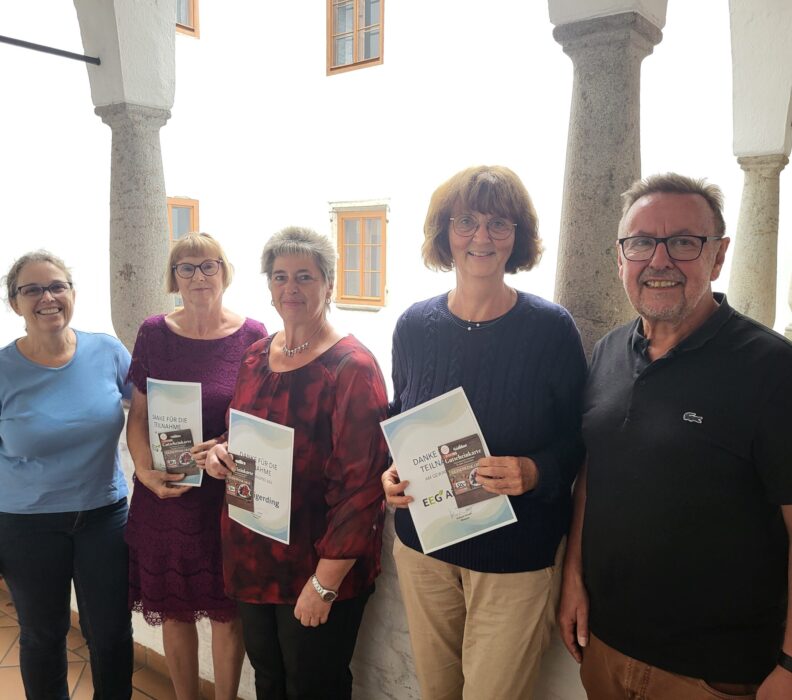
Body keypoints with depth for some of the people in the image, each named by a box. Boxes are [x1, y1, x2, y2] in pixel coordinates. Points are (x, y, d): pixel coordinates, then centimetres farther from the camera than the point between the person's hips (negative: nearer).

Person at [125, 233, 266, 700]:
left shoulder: (252, 336, -5)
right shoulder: (154, 333, 1)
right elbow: (138, 415, 4)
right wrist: (146, 471, -11)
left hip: (229, 495, -2)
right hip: (164, 495, 2)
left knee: (227, 610, 10)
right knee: (174, 609, 14)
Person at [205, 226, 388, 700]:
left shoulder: (353, 368, -18)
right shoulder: (257, 357, 5)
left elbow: (360, 486, -21)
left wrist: (325, 583, -20)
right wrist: (220, 452, -3)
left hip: (317, 569, -6)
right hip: (251, 557, 7)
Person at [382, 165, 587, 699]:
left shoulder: (552, 329, -11)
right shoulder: (415, 324, -1)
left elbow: (577, 440, -5)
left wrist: (536, 472, -24)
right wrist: (390, 471, -6)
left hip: (516, 555, -3)